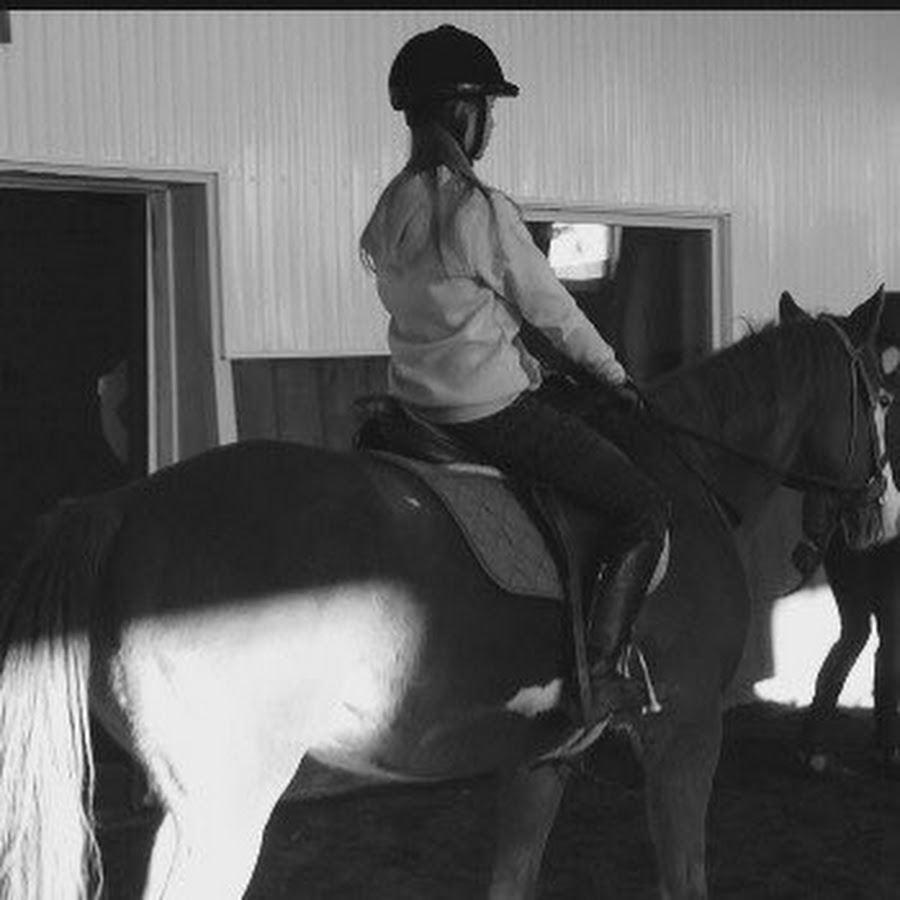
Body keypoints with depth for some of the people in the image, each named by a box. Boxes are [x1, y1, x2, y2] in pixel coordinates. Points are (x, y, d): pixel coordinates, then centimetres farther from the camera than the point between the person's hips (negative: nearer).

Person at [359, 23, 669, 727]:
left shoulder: (391, 208, 5)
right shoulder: (484, 210, -20)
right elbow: (552, 310, -10)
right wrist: (614, 372, 8)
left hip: (418, 397, 9)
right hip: (491, 411, -9)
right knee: (644, 511, 1)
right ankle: (598, 678, 0)